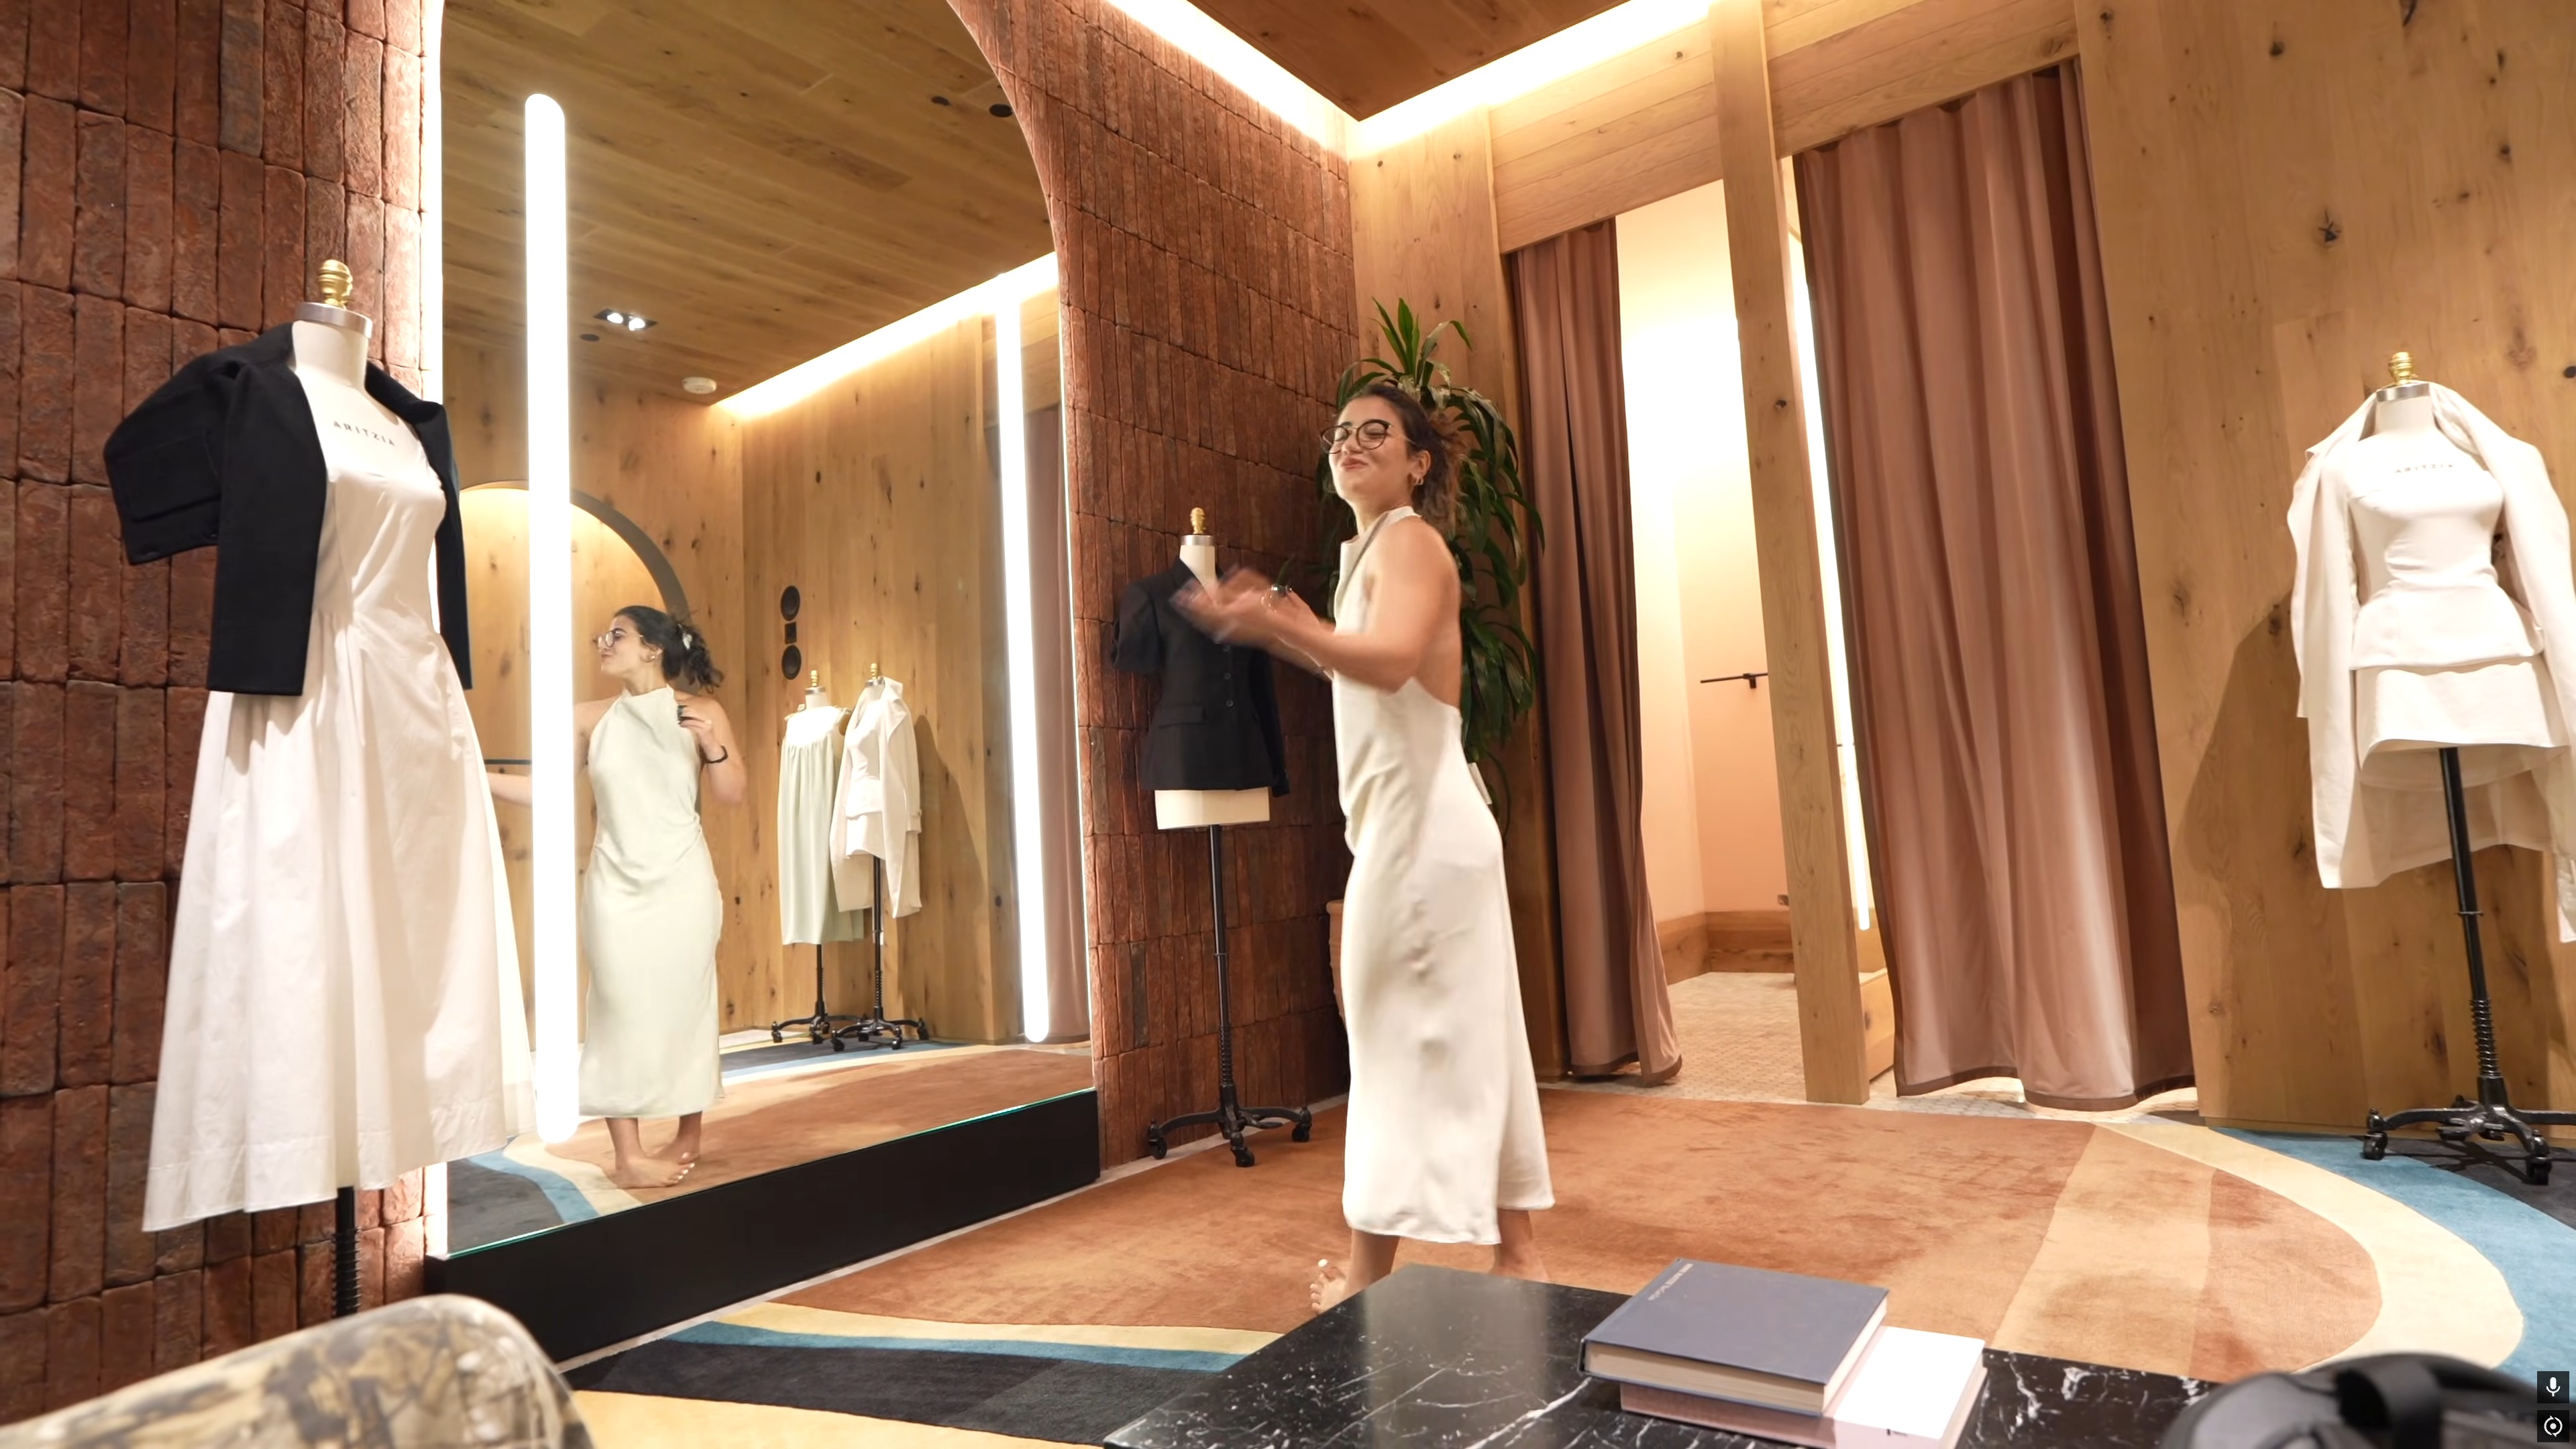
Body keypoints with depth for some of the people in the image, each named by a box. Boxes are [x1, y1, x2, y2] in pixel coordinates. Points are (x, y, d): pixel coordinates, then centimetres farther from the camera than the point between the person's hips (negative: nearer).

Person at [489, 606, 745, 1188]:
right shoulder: (590, 718, 2)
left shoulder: (700, 710, -3)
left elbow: (733, 795, -4)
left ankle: (691, 1132, 23)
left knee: (684, 1004, 6)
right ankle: (629, 1155, 5)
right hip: (615, 884, 2)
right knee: (621, 1008, -1)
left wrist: (711, 745, -20)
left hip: (681, 880, -1)